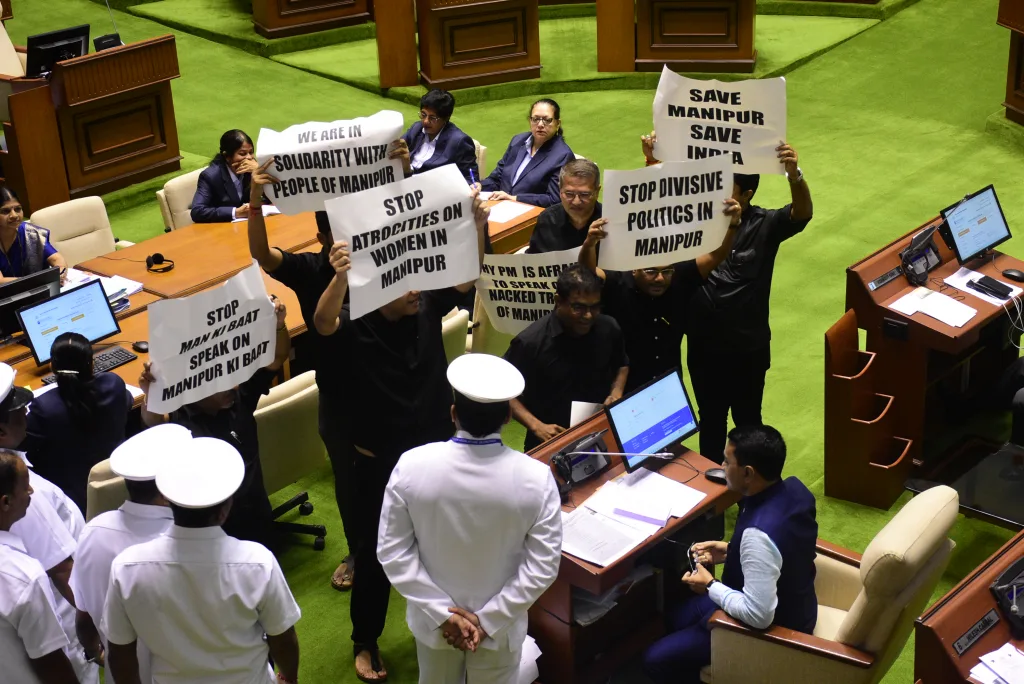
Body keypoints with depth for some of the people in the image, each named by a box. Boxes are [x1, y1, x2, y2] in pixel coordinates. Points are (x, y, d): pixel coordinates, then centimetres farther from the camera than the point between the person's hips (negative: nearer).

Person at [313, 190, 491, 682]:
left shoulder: (428, 309, -10)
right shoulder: (356, 332, -23)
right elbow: (323, 322, -44)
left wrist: (477, 225, -38)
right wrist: (340, 278, -65)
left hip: (436, 451, 4)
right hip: (380, 463, -4)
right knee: (377, 554, 11)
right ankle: (365, 642, 32)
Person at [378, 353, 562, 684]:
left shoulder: (411, 467, -22)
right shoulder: (536, 478, -24)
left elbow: (393, 552, -15)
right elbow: (543, 566, -19)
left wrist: (441, 612, -13)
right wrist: (489, 618, -14)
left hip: (432, 618, 1)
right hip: (502, 624, -1)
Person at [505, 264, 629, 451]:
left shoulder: (609, 329, -2)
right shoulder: (530, 342, -16)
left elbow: (622, 365, 21)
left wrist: (616, 392, 2)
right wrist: (536, 426, -14)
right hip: (550, 442, -3)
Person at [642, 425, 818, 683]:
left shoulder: (759, 534, -39)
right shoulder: (793, 488, -11)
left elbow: (759, 615, -35)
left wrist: (710, 586, -20)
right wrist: (731, 551, 3)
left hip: (772, 628, -9)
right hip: (788, 606, 9)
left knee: (656, 660, -2)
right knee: (677, 618, 23)